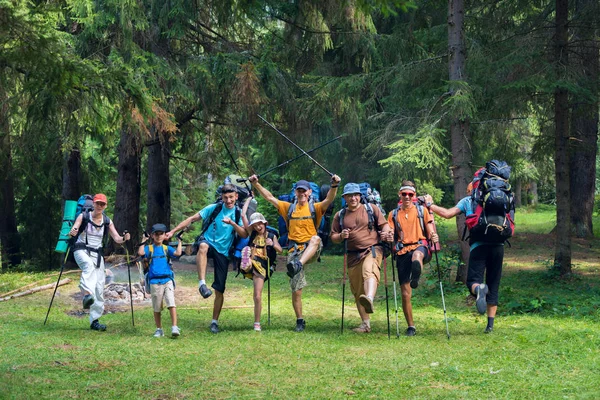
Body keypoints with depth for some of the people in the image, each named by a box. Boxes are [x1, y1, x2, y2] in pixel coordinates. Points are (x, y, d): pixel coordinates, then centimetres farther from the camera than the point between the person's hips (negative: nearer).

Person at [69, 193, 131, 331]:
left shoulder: (107, 221, 7)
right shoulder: (83, 217, -1)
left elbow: (116, 238, 1)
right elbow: (74, 229, -14)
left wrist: (124, 238, -21)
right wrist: (73, 232, -38)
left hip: (97, 254, 4)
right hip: (82, 250, -4)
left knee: (99, 287, -3)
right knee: (89, 265, -39)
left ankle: (94, 321, 4)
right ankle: (87, 295, -60)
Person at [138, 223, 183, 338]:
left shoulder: (166, 248, 11)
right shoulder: (149, 248, 8)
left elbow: (177, 253, -5)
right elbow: (140, 252, -12)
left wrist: (179, 242, 2)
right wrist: (143, 241, -3)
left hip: (167, 280, 0)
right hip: (154, 281, 0)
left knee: (171, 304, -14)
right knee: (157, 308, 7)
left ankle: (174, 327, -15)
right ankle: (159, 329, 18)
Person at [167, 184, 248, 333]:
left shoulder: (238, 214, 2)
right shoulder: (214, 208, -2)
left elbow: (244, 234, -8)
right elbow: (193, 219, -1)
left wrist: (232, 223, -25)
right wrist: (173, 231, -7)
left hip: (224, 252, 2)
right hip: (209, 242, -2)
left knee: (219, 290, 0)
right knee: (203, 246, -42)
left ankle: (214, 321, 15)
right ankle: (202, 283, -47)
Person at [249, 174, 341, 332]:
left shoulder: (315, 208, 8)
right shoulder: (288, 208, 15)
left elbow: (329, 199, -11)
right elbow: (270, 197, 11)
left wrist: (334, 186, -30)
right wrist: (256, 184, 1)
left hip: (311, 251, -2)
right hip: (294, 251, 2)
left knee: (316, 239, -39)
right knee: (296, 289, -1)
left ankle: (298, 265, -54)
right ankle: (300, 320, 12)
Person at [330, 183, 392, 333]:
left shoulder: (371, 209, 10)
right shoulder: (340, 215, 15)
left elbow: (384, 224, 8)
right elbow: (333, 237, 16)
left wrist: (386, 233, -15)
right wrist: (341, 236, -7)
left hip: (372, 249, -4)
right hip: (353, 255, 4)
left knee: (369, 272, -35)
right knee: (357, 291, 4)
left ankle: (369, 299, -63)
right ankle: (365, 323, 13)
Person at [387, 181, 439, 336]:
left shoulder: (422, 211, 12)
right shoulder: (393, 215, 16)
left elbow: (430, 232, 8)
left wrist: (433, 237, -15)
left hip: (420, 246, -1)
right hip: (402, 252, 1)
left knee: (416, 256, -44)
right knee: (405, 294, -2)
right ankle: (411, 327, 8)